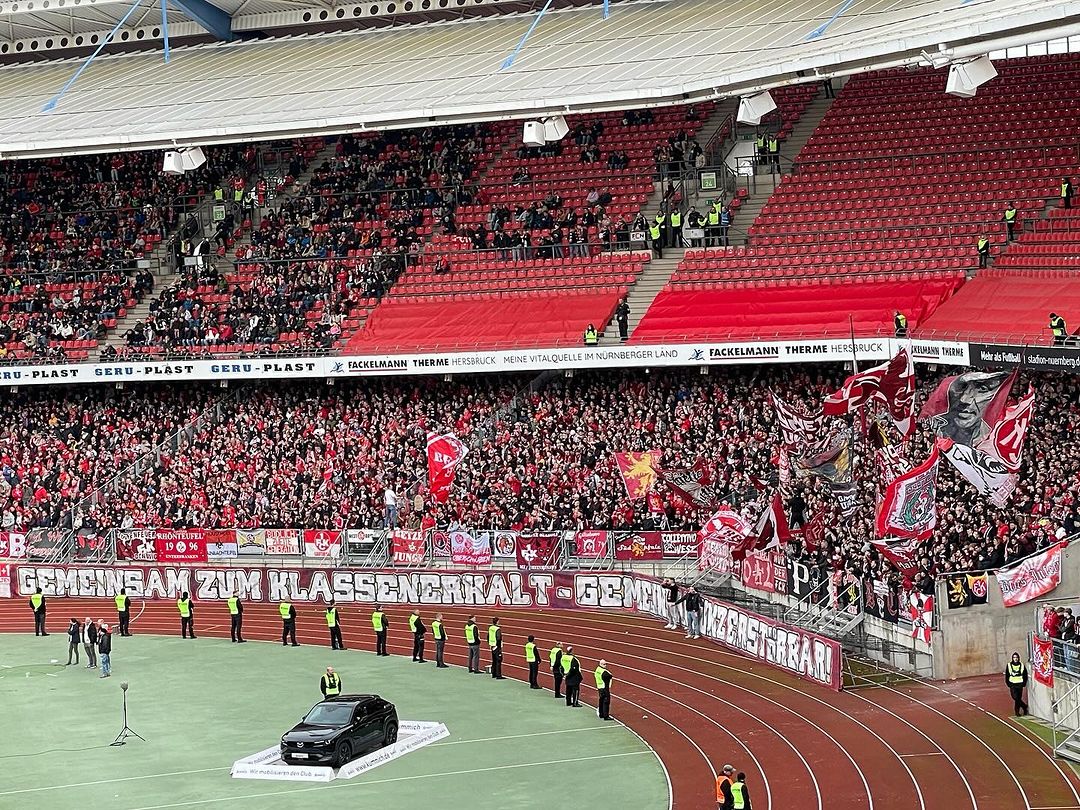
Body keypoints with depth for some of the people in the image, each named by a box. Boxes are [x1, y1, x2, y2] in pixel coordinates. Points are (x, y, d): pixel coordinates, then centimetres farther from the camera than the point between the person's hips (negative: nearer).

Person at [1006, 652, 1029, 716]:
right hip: (1012, 684, 0)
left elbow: (1025, 675, 8)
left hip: (1020, 684, 0)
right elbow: (1007, 675, 6)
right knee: (1015, 697, -14)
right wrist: (1008, 683, -2)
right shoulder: (1009, 665, 1)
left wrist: (1024, 683, -1)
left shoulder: (1022, 665, 2)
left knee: (1018, 699, 2)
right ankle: (1024, 707, 3)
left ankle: (1017, 712, 13)